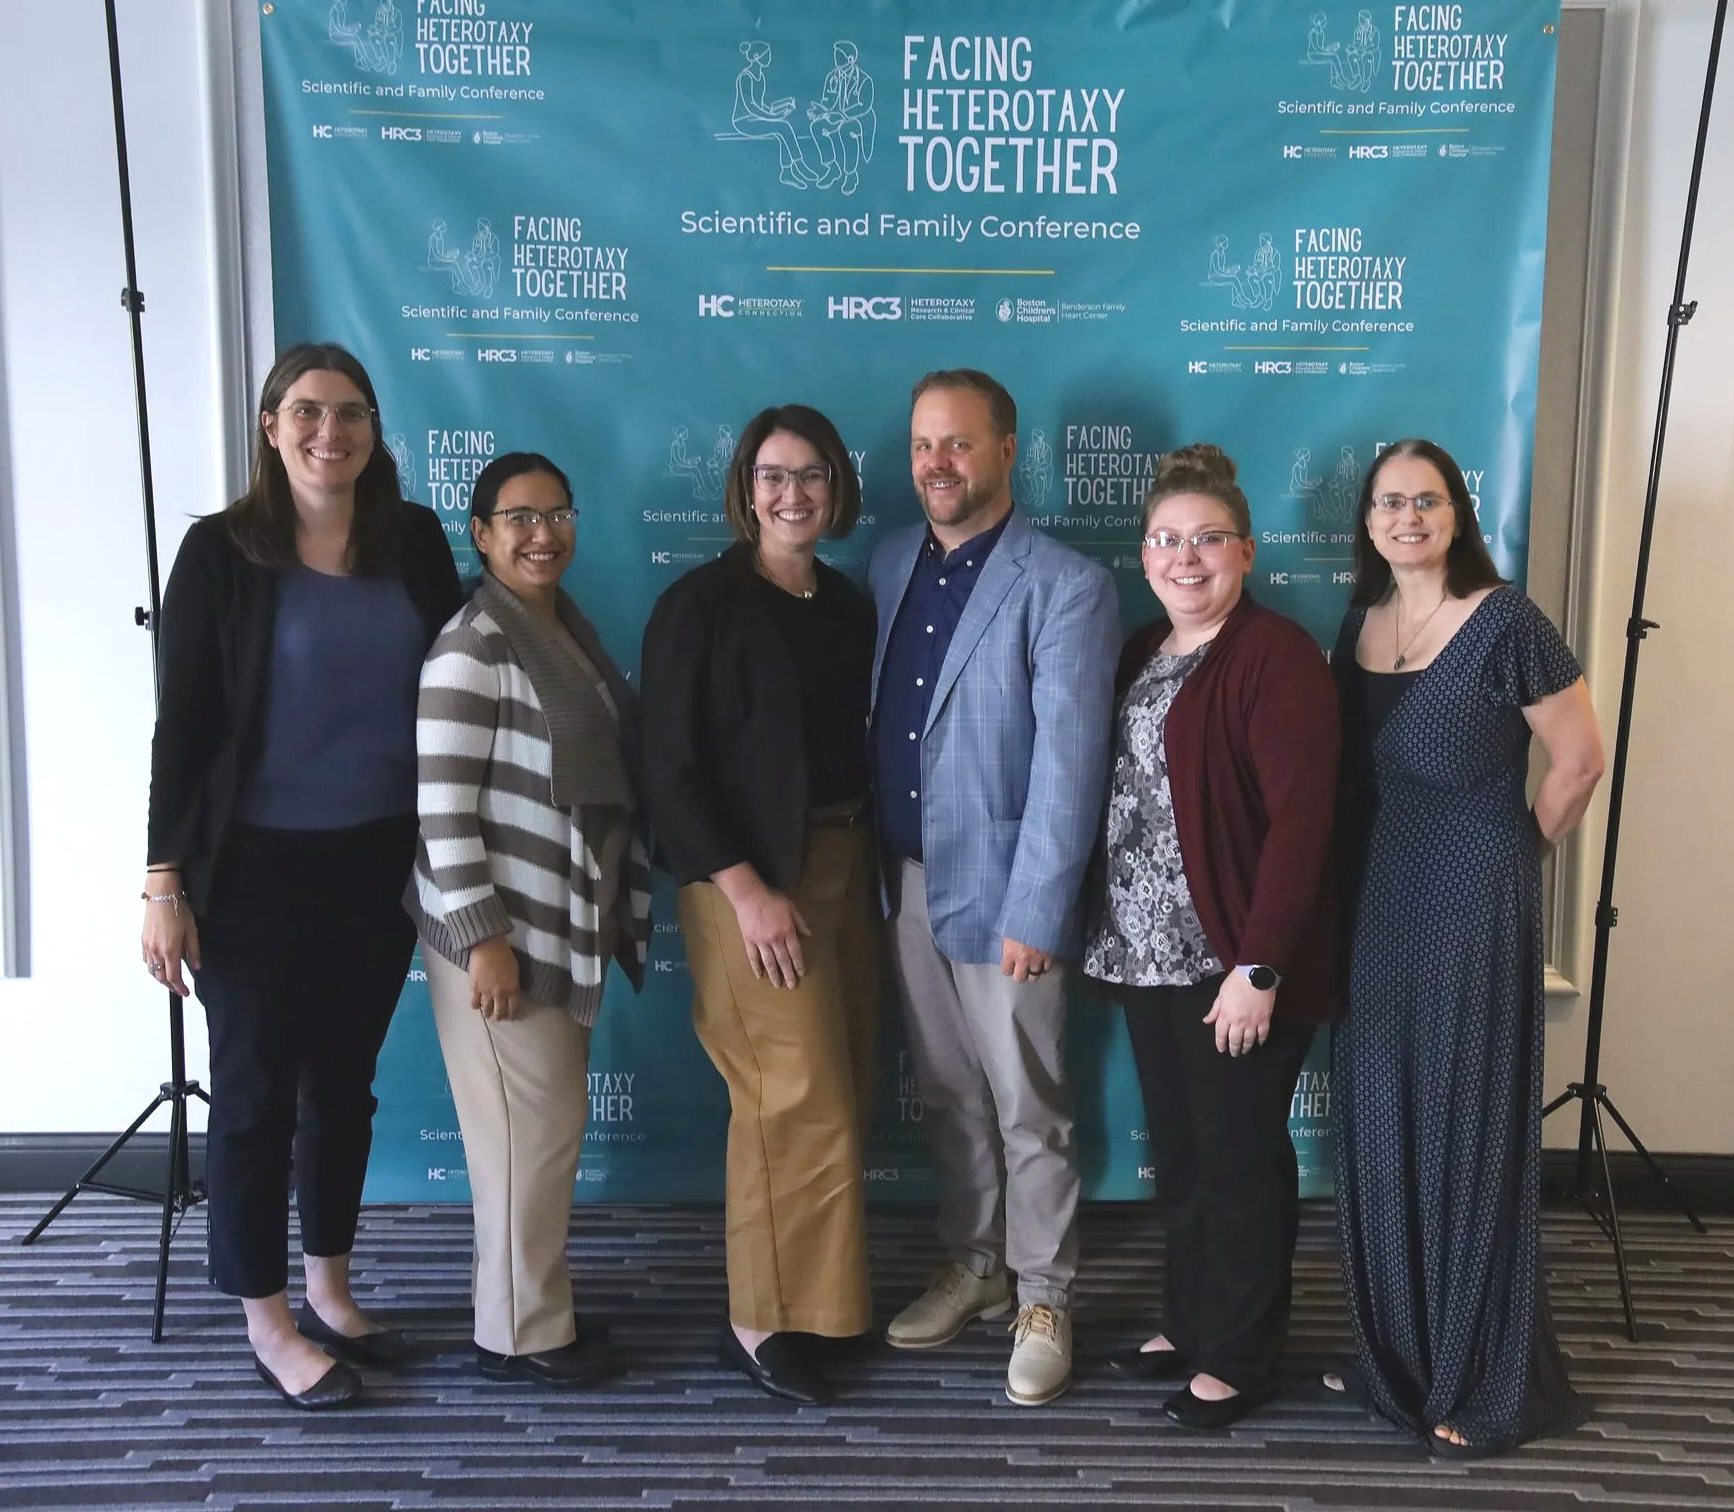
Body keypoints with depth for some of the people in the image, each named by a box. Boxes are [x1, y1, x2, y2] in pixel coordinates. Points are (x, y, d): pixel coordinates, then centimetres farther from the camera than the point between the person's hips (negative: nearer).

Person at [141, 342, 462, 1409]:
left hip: (381, 860, 4)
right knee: (258, 1090, 7)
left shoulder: (414, 541, 2)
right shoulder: (222, 551, -7)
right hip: (258, 866, -4)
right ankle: (268, 1322, 24)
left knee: (346, 1080, 16)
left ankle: (330, 1293, 34)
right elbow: (182, 722, -7)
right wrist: (166, 880, -9)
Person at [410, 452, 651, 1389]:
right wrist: (482, 938, -21)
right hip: (500, 930, -9)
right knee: (531, 1126, 0)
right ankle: (522, 1333, 18)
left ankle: (537, 1305, 33)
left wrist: (608, 915, 17)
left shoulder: (568, 629, 11)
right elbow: (441, 804, -20)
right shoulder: (474, 645, -16)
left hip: (565, 925, 9)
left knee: (550, 1120, 17)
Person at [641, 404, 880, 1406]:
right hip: (750, 877, -6)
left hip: (846, 865, 6)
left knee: (843, 1097, 10)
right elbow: (671, 768, -12)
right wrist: (745, 890, -17)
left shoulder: (850, 606, 10)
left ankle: (814, 1298, 27)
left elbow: (858, 745, 14)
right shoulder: (702, 604, -7)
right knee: (801, 1105, -5)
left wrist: (870, 863, 4)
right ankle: (764, 1322, 12)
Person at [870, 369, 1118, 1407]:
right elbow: (870, 717, 10)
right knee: (949, 1097, 18)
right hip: (905, 880, 6)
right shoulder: (892, 564, 8)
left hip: (999, 889, -5)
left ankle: (1044, 1300, 25)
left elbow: (1069, 761, -16)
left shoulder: (1067, 586, -12)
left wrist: (1036, 914, -18)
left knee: (1029, 1111, 7)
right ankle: (973, 1267, 36)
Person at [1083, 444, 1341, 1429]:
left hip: (1235, 962, -7)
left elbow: (1300, 820, -19)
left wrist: (1259, 967, -22)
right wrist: (1114, 937, 9)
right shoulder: (1142, 653, 11)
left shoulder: (1278, 656, -13)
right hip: (1150, 952, 7)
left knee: (1240, 1157, 6)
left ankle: (1242, 1357, 23)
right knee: (1178, 1154, 18)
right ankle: (1191, 1322, 35)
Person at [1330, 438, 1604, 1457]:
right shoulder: (1360, 622, 7)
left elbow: (1579, 762, -9)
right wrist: (1367, 865, 6)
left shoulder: (1506, 623, -13)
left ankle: (1486, 1384, 20)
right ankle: (1394, 1350, 29)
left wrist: (1511, 857, 1)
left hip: (1474, 906, -6)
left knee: (1469, 1128, 3)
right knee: (1382, 1129, 12)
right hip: (1377, 902, 6)